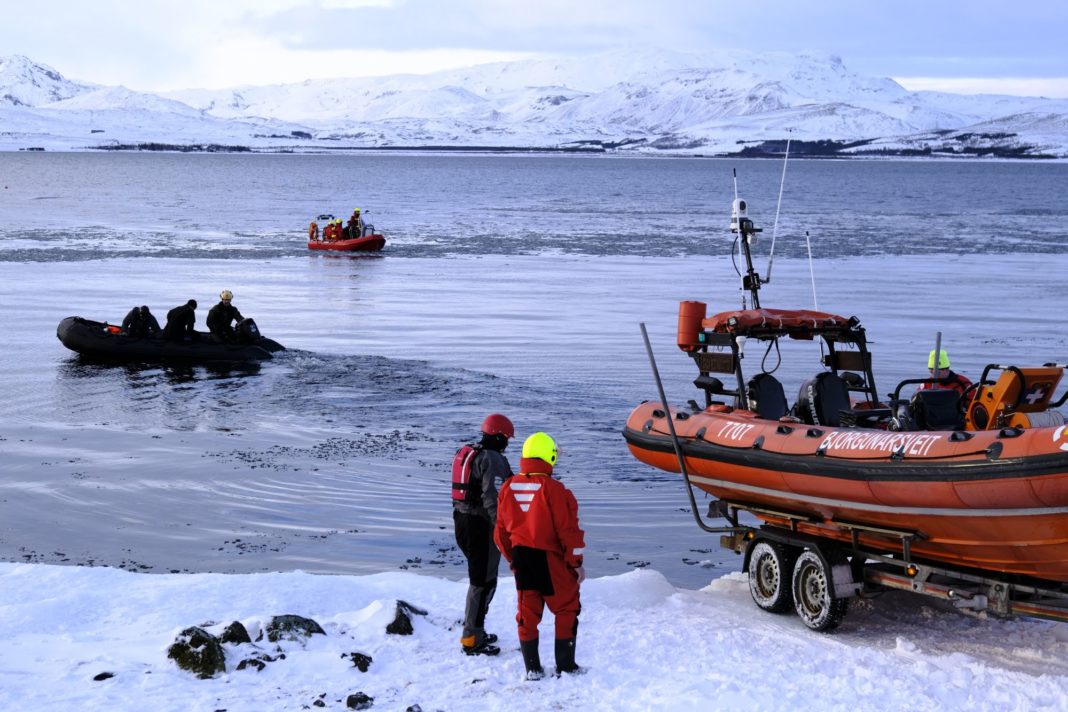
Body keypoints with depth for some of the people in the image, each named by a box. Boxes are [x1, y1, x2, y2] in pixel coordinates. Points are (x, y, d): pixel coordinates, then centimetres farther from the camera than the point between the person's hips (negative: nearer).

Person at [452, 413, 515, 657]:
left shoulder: (464, 454, 12)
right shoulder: (493, 459, -17)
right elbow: (493, 498, -23)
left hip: (462, 520, 9)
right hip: (483, 524, -9)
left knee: (478, 577, 21)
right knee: (484, 581, -3)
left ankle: (475, 631, 30)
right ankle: (471, 639, -2)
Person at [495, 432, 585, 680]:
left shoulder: (508, 488, 0)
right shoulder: (553, 489, -17)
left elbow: (501, 530, 9)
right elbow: (567, 529, -14)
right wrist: (576, 562, -2)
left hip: (521, 556, 5)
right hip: (550, 559, -5)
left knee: (527, 612, 13)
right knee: (567, 608, 10)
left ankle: (532, 667, 14)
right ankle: (565, 664, 13)